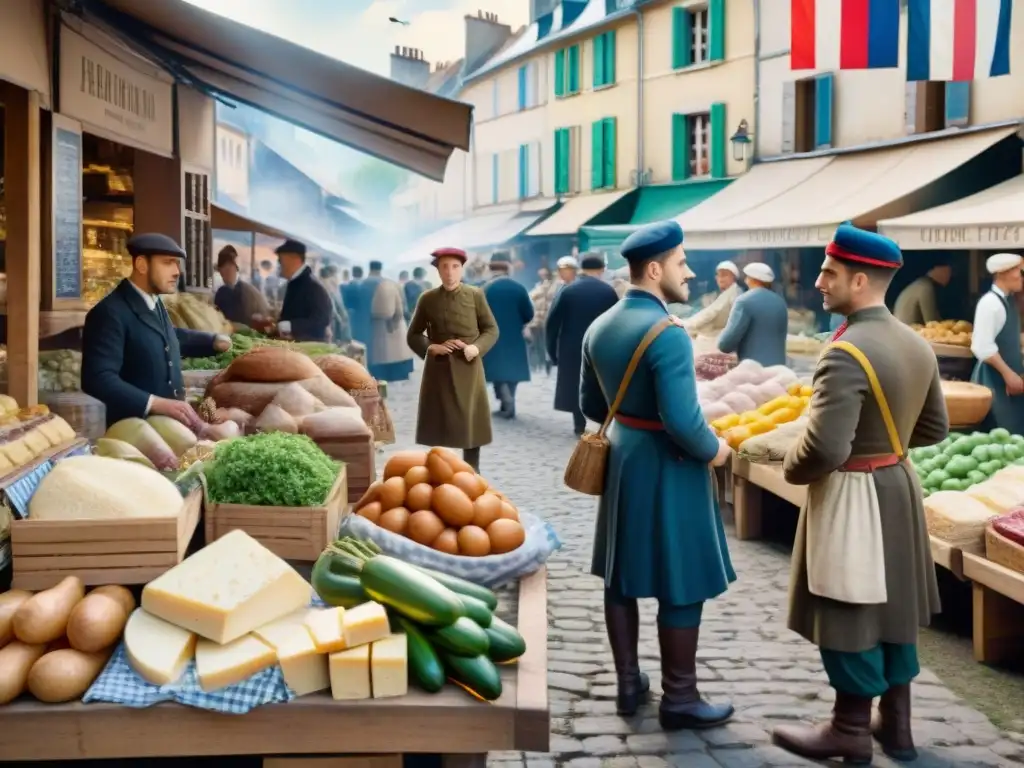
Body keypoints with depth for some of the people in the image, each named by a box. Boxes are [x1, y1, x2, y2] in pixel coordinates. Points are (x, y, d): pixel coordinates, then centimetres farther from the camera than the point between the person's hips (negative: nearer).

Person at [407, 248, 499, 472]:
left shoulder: (475, 295, 2)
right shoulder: (427, 298, 3)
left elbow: (492, 329, 4)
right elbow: (413, 335, 7)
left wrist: (476, 347, -14)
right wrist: (431, 347, -12)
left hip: (468, 368, 0)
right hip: (438, 369, 0)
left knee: (471, 423, 2)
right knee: (439, 425, 1)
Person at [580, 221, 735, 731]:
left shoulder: (598, 328, 3)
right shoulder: (668, 333, -22)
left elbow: (591, 405, 12)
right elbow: (683, 422, -26)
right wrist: (714, 451, -8)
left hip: (620, 461, 8)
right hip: (668, 467, -8)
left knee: (621, 577, 14)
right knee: (682, 586, 3)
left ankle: (628, 683, 26)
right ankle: (679, 699, 12)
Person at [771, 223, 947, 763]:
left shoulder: (846, 355, -24)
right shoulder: (916, 345, 3)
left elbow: (825, 450, -30)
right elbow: (934, 429, 12)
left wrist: (792, 470, -10)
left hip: (852, 498, -9)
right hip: (899, 488, 9)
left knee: (849, 615, 5)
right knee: (893, 607, 17)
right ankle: (897, 724, 29)